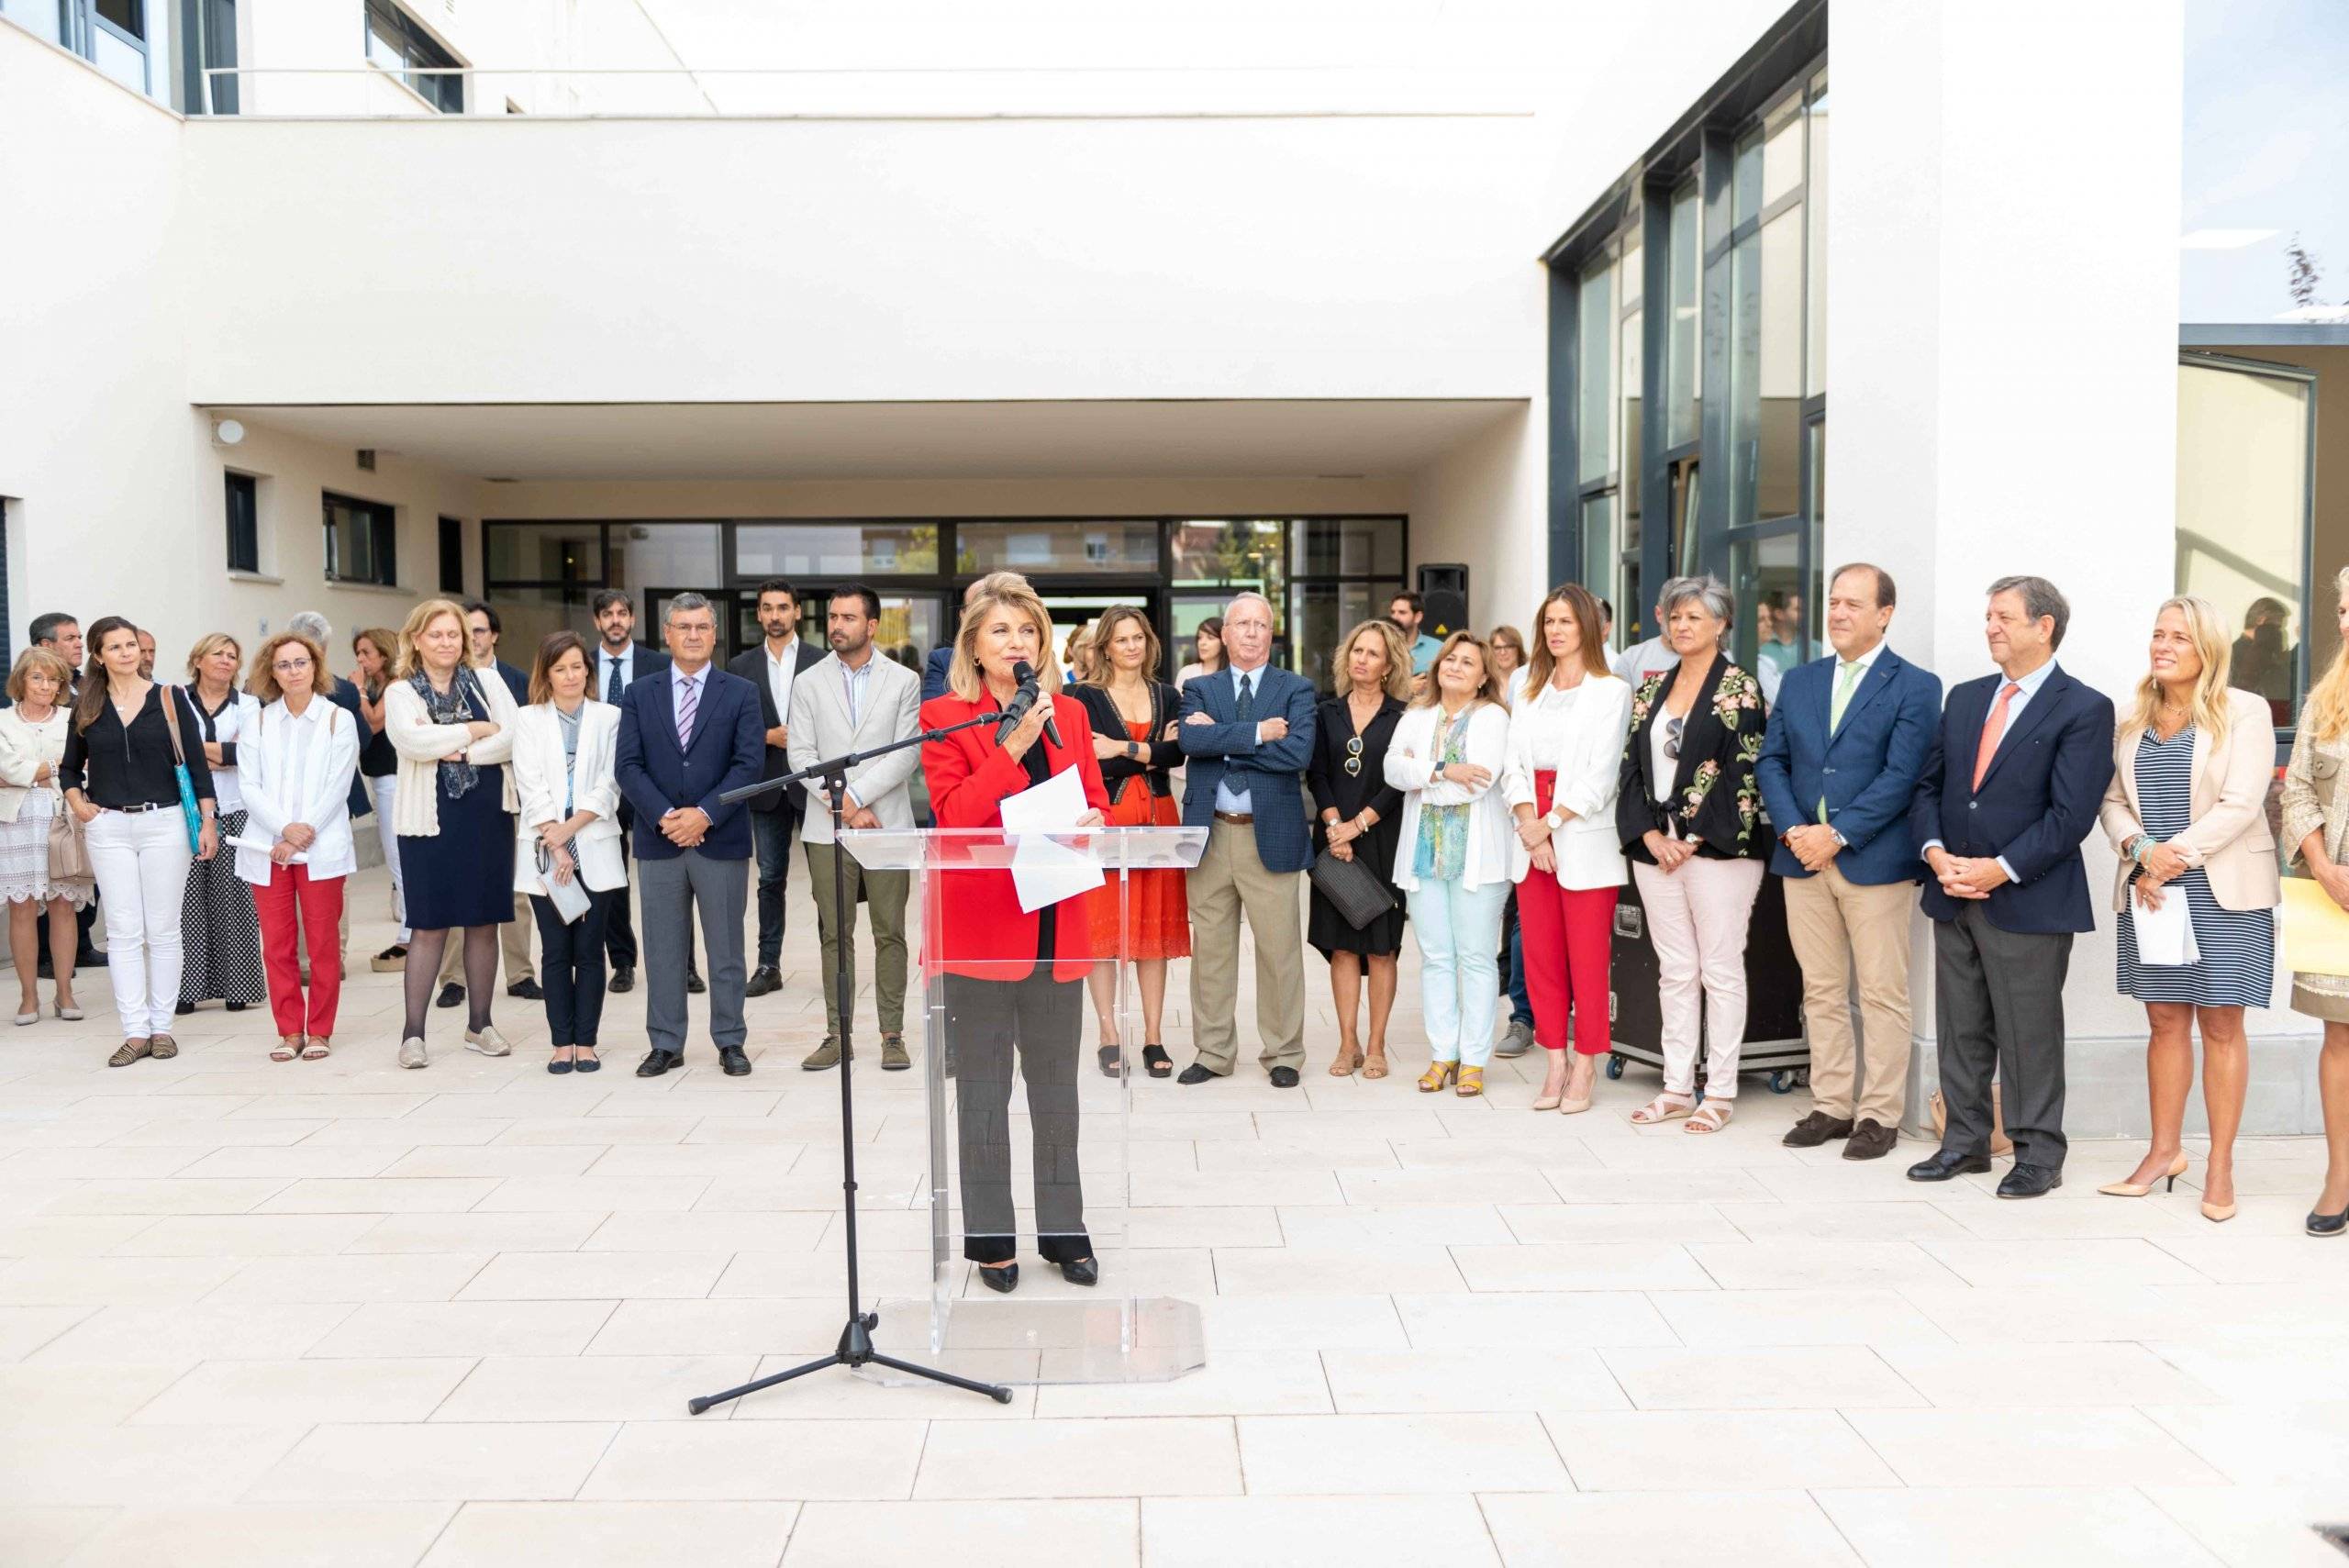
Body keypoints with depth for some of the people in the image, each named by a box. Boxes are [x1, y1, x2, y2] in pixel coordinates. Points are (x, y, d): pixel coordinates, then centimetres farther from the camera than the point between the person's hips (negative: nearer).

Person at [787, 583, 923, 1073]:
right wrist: (843, 806, -10)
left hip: (887, 824, -1)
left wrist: (856, 794, -13)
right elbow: (801, 754, 1)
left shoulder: (904, 682, 4)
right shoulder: (809, 683, 8)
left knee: (890, 933, 1)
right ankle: (837, 1034, 11)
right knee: (834, 935, 4)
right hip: (827, 827, 1)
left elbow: (907, 753, -5)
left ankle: (893, 1034, 8)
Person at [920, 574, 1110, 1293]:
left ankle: (1064, 1231, 24)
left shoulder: (1070, 714, 10)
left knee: (1056, 1089, 13)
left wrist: (1093, 822, -9)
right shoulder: (944, 716, -3)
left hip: (1056, 928, 4)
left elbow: (1097, 801, 14)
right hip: (978, 927, -4)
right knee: (984, 1091, 6)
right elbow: (954, 815, -13)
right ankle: (990, 1238, 18)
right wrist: (1014, 746, -20)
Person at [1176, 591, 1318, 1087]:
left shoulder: (1296, 689, 3)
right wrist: (1256, 733, -16)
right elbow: (1191, 740, -11)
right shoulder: (1200, 689, 9)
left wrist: (1221, 738, -11)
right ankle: (1213, 1052, 20)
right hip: (1210, 835, 2)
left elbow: (1299, 752, -14)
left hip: (1270, 835, -2)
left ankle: (1283, 1053, 16)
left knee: (1279, 949, 2)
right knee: (1210, 948, 9)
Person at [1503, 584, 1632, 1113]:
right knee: (1539, 955, 6)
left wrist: (1551, 823, -12)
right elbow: (1514, 766, 8)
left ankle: (1584, 1068, 6)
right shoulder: (1528, 695, 16)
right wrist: (1530, 825, -7)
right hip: (1531, 842, 5)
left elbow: (1600, 775, -8)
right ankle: (1555, 1063, 14)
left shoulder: (1610, 692, 0)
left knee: (1588, 959, -2)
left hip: (1584, 839, -5)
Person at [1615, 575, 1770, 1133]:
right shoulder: (1651, 687, 12)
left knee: (1721, 971, 1)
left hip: (1718, 850, -5)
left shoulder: (1738, 687, -4)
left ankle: (1720, 1092, 9)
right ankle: (1678, 1087, 18)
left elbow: (1744, 773, -11)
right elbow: (1632, 765, 9)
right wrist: (1651, 836, -3)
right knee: (1674, 972, 10)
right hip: (1655, 846, 6)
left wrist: (1694, 840, -13)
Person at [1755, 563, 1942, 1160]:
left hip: (1874, 861, -5)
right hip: (1803, 859, 5)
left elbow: (1902, 776, -11)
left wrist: (1837, 835, -17)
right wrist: (1793, 829, -6)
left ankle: (1879, 1115, 9)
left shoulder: (1914, 686, -2)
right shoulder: (1798, 682, 14)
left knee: (1881, 994, 1)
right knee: (1821, 992, 10)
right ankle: (1831, 1105, 20)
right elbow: (1771, 760, 10)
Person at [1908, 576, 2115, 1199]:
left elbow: (2071, 815, -14)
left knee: (2030, 1034, 2)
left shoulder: (2084, 709, -6)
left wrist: (2000, 869, -18)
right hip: (1953, 896, 6)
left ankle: (2038, 1154, 15)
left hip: (2029, 902, -6)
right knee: (1960, 1030, 12)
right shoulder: (1964, 698, 13)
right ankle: (1965, 1141, 24)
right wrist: (1936, 853, -5)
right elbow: (1928, 786, 11)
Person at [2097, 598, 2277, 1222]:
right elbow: (2113, 801, 9)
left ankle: (2220, 1165, 8)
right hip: (2150, 890, 4)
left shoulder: (2244, 712, -2)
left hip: (2223, 891, -4)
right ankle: (2164, 1152, 19)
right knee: (2165, 1020, 9)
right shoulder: (2133, 718, 11)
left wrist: (2174, 859, -15)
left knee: (2221, 1025, 1)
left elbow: (2241, 805, -11)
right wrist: (2140, 851, -10)